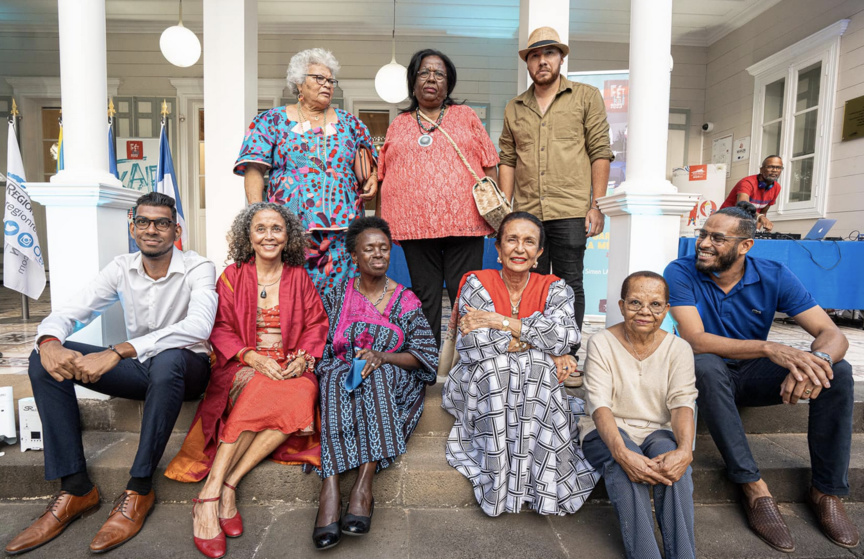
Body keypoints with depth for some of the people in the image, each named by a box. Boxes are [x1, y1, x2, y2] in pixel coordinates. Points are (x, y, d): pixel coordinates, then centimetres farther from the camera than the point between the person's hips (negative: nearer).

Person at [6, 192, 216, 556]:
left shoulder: (197, 269, -13)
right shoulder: (122, 268, 3)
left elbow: (198, 327, -31)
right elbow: (70, 311, -2)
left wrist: (118, 351, -38)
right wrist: (49, 342, -27)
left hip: (186, 368, -5)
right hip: (138, 369, 5)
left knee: (167, 360, -40)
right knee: (44, 360, -12)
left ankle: (139, 489, -24)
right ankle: (76, 488, -12)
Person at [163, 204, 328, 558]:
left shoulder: (299, 277, 12)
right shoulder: (233, 277, 7)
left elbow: (316, 324, 9)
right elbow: (221, 329, 2)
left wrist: (304, 357, -11)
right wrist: (253, 358, -15)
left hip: (291, 367, 2)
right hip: (244, 366, -1)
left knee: (302, 396, -33)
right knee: (258, 389, -36)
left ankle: (228, 485, -28)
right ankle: (208, 497, -31)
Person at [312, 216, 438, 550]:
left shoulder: (406, 301, 10)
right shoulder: (337, 297, 14)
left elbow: (425, 355, 1)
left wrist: (382, 357, -15)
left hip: (393, 382, 0)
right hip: (340, 381, 1)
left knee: (376, 374, -35)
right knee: (336, 377, -33)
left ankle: (363, 484, -39)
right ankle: (330, 489, -42)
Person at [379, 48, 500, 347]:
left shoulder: (466, 116, 14)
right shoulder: (398, 125, 18)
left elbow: (490, 166, 10)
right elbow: (383, 176, 15)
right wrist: (381, 223, 8)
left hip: (464, 221, -1)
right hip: (415, 224, 2)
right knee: (425, 297, 6)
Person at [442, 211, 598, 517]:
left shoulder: (553, 288, 0)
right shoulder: (476, 283, -6)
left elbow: (565, 334, -22)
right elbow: (470, 348, -20)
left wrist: (497, 321, -24)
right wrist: (538, 340, -21)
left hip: (538, 386, 2)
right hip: (480, 384, -1)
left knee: (537, 369, -31)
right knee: (494, 368, -34)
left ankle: (539, 480, -18)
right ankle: (497, 484, -20)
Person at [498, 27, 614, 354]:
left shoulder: (586, 97, 7)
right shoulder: (514, 109, 16)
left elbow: (600, 152, 2)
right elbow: (508, 160, 13)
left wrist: (597, 206, -7)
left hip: (570, 213, -3)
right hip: (526, 213, 3)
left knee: (569, 285, 1)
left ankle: (569, 355, 12)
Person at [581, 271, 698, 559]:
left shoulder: (679, 348, 2)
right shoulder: (601, 343, -6)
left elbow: (682, 403, -11)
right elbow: (599, 405, -17)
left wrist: (685, 449, -33)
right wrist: (621, 451, -36)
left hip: (658, 432, 2)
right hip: (607, 433, -2)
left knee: (669, 453, -33)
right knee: (623, 463, -35)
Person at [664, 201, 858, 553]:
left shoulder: (774, 277, -9)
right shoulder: (681, 273, -18)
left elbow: (832, 334, -13)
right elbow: (695, 340, -29)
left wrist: (817, 360, -37)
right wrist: (769, 348, -41)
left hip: (754, 377, 3)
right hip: (710, 378, -3)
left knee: (838, 371, -18)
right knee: (706, 365, -37)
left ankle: (826, 490, -4)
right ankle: (753, 487, -26)